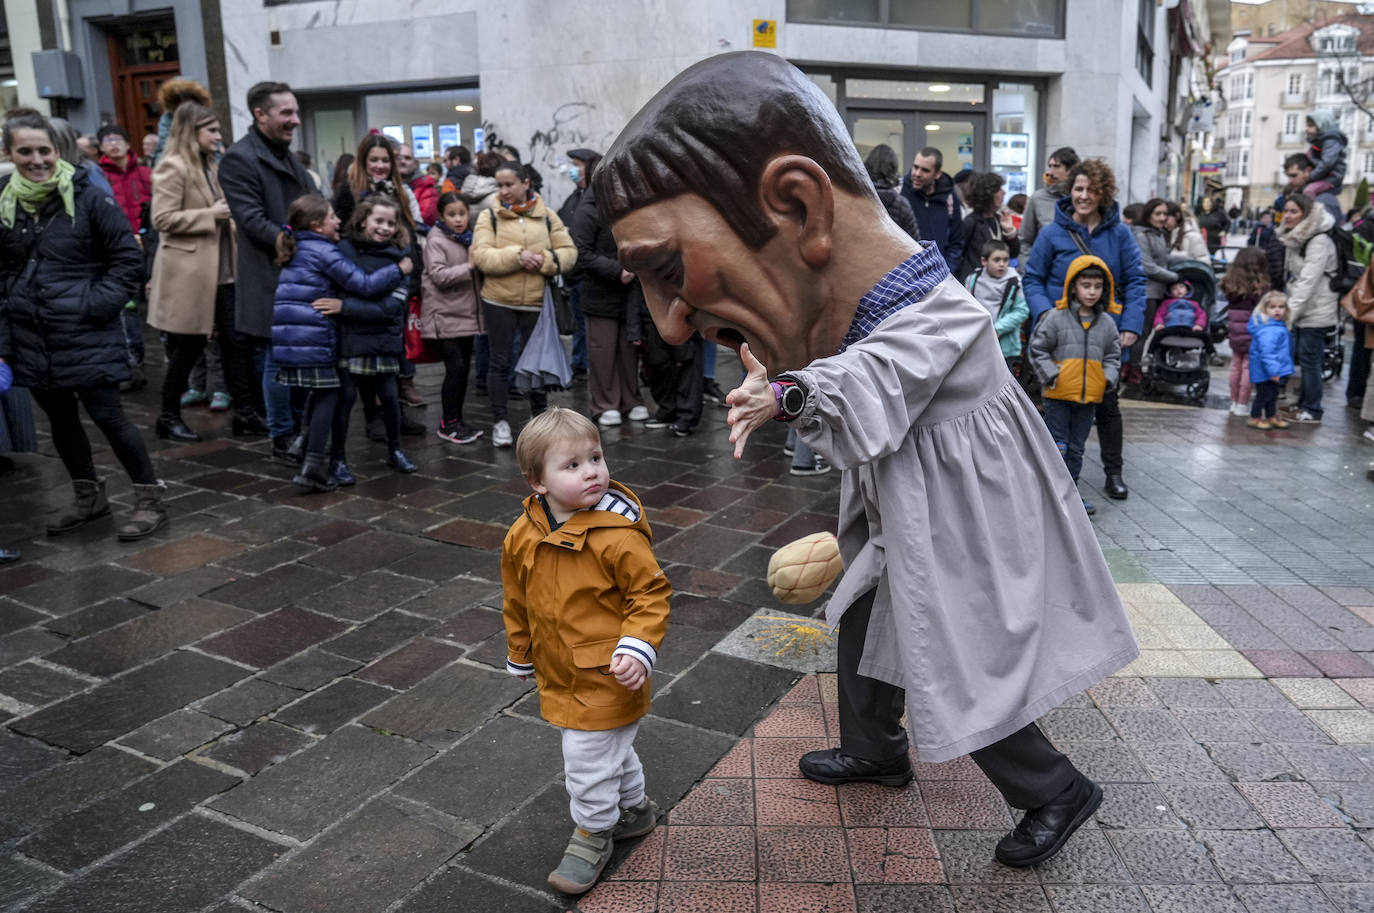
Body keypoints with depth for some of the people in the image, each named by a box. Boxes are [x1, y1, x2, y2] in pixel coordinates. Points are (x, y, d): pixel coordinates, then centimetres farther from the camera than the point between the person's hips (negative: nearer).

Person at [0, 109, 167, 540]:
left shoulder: (87, 197, -7)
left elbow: (128, 258, -4)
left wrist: (98, 303, -13)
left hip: (85, 336, -5)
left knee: (107, 415, -3)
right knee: (60, 419, 14)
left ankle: (150, 499, 8)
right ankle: (89, 497, 30)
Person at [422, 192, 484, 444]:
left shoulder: (469, 238, 14)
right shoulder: (436, 241, -7)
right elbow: (439, 275, -19)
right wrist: (469, 266, -21)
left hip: (467, 314, 7)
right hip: (445, 315, -7)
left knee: (464, 369, 10)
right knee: (455, 368, -10)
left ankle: (458, 419, 20)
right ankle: (448, 423, 1)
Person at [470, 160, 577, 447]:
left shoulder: (546, 216, 6)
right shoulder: (489, 217, 1)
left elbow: (568, 252, 2)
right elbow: (481, 256, -11)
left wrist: (544, 261, -16)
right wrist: (517, 256, -21)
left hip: (536, 301, 2)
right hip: (499, 301, -1)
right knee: (500, 361, 5)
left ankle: (540, 416, 29)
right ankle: (500, 421, 16)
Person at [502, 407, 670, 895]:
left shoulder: (617, 534, -23)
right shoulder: (523, 536, -6)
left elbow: (652, 594, -16)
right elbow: (517, 601, 8)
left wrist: (638, 649, -27)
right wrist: (520, 654, 17)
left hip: (606, 677, -6)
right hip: (559, 676, 6)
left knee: (587, 756, 3)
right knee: (608, 746, 25)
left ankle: (594, 834, 30)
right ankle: (634, 807, 49)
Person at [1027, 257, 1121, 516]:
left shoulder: (1106, 323, 7)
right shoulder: (1057, 317, -7)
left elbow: (1113, 355, 16)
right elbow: (1037, 349, -3)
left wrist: (1108, 378, 0)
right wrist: (1051, 375, -10)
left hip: (1089, 397, 4)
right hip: (1059, 396, -4)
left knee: (1076, 448, 13)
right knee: (1057, 446, -2)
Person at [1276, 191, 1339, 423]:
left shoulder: (1319, 241, -18)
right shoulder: (1295, 237, 11)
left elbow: (1309, 280, -24)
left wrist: (1290, 311, -28)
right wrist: (1288, 308, 7)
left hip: (1317, 312, -9)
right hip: (1300, 309, 9)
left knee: (1309, 359, -4)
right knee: (1301, 357, 13)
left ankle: (1312, 411, 4)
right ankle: (1303, 403, 24)